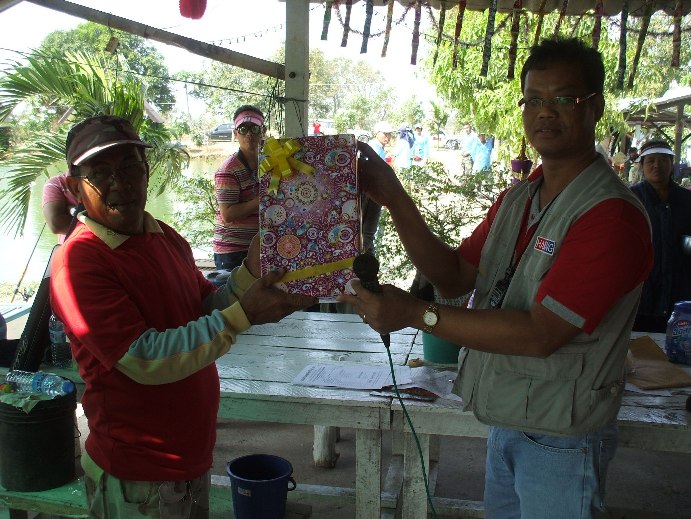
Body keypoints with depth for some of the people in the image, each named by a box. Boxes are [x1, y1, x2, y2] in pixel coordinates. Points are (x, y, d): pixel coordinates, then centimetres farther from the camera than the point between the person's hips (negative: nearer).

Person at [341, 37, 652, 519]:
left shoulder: (614, 216, -22)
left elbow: (540, 334, -27)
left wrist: (416, 314, -28)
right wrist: (394, 198, -8)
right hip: (506, 423, 7)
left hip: (561, 440, -7)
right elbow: (456, 277, 2)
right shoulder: (516, 199, 5)